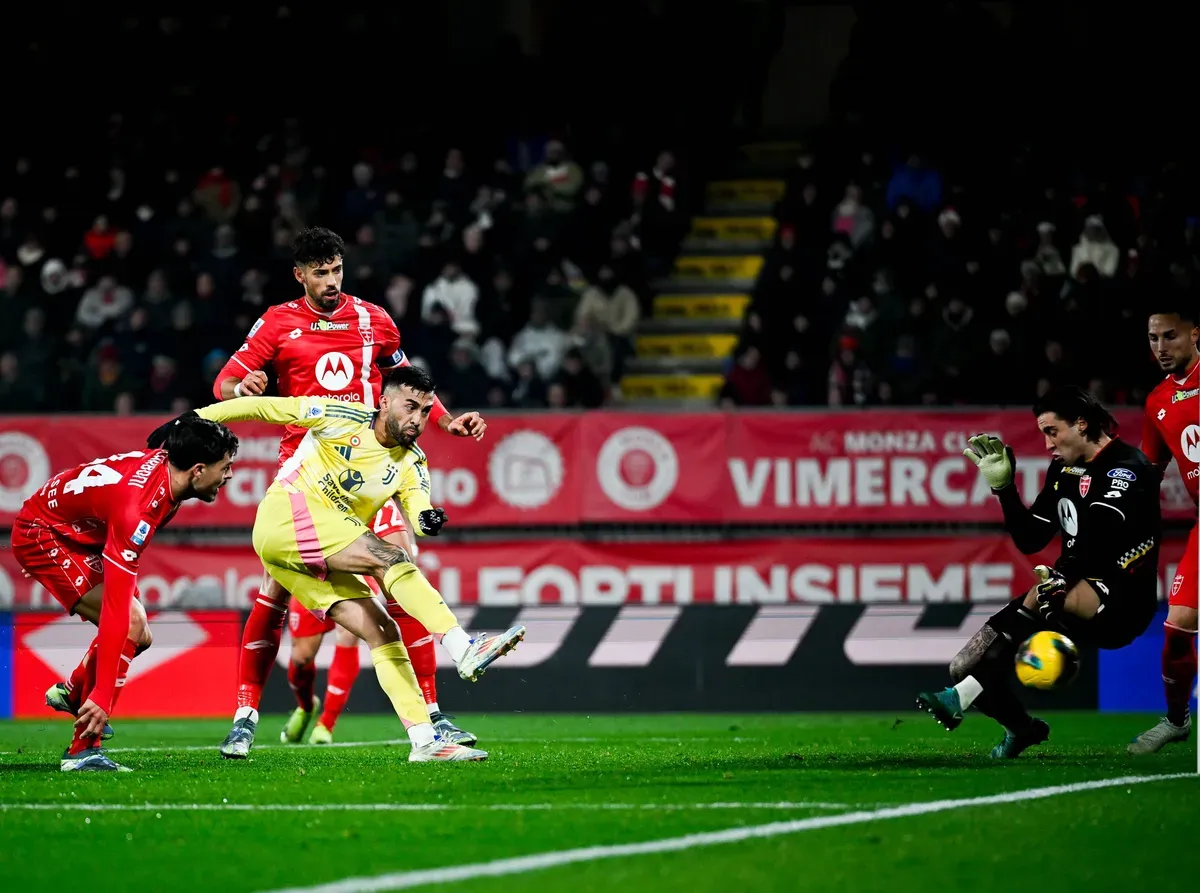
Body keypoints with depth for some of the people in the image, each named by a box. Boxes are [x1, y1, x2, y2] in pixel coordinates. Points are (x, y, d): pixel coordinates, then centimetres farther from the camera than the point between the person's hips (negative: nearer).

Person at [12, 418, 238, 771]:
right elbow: (115, 609, -40)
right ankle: (83, 750, -19)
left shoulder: (165, 461, -14)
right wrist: (103, 697, -41)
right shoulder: (136, 509, -37)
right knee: (130, 624, -22)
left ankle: (70, 692, 32)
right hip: (42, 535, -9)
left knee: (139, 636, 7)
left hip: (79, 535, 9)